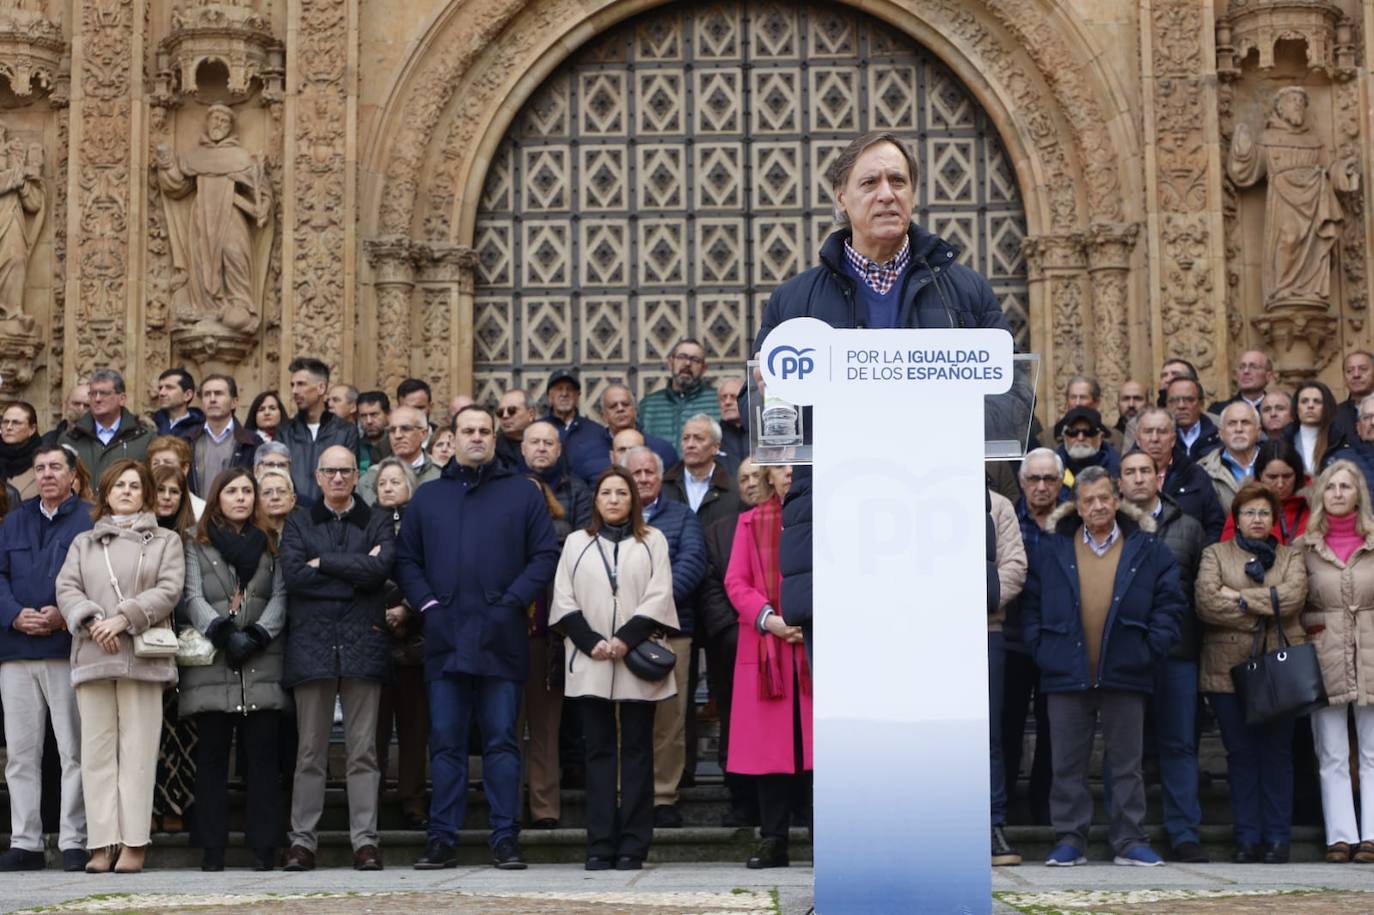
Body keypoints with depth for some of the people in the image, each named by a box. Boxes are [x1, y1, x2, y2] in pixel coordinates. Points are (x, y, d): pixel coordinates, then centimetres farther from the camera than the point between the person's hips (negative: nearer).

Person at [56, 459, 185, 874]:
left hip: (143, 656, -2)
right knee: (97, 750, -3)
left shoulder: (166, 541, 15)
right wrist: (92, 622, -10)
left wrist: (124, 618, -11)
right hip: (92, 657, 2)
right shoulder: (83, 543, 21)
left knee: (138, 749, -7)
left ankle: (134, 843, -7)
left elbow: (169, 590, 1)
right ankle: (103, 843, -4)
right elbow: (67, 589, 9)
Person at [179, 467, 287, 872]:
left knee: (261, 755, -3)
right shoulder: (197, 545, 12)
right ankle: (212, 848, 2)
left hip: (262, 667, 1)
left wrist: (256, 635, -9)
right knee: (211, 756, -1)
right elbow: (192, 597, 1)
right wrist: (223, 633, -13)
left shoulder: (269, 545, 17)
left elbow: (279, 597, 7)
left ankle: (264, 846, -1)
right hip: (211, 667, -1)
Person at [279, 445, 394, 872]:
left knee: (363, 750, 1)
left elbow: (381, 567, -8)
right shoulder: (298, 523, 14)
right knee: (310, 750, 2)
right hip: (311, 645, 0)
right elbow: (293, 574, -4)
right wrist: (357, 571, -7)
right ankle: (302, 841, 7)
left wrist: (322, 562, -6)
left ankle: (365, 841, 3)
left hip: (362, 644, 0)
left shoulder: (377, 523, 12)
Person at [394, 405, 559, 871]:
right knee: (445, 742, 4)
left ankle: (505, 839, 4)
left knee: (502, 741, 0)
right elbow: (406, 559, 12)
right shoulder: (427, 496, 15)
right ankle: (442, 839, 8)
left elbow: (545, 554, 2)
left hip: (501, 638, -2)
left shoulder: (522, 493, 8)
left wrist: (513, 601, -8)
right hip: (445, 638, 2)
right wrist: (426, 602, -3)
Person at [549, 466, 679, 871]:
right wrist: (591, 641, -8)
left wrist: (626, 639, -12)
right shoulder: (576, 543, 13)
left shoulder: (653, 541, 9)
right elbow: (563, 600, 6)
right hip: (589, 663, 1)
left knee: (636, 751, 0)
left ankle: (633, 845, 1)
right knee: (599, 751, 1)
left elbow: (659, 596, -1)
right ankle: (600, 845, 1)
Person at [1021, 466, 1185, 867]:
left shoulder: (1147, 550, 4)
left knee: (1127, 765, 6)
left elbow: (1169, 603, 4)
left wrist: (1150, 649, -5)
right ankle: (1069, 840, 11)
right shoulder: (1051, 550, 6)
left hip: (1126, 675, 0)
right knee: (1068, 765, 4)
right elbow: (1030, 604, 9)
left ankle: (1130, 841, 12)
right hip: (1066, 675, 1)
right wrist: (1040, 650, -1)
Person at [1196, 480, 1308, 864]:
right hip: (1229, 668, 0)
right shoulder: (1215, 554, 10)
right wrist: (1265, 612, -8)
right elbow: (1207, 601, -8)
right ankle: (1247, 838, 9)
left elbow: (1293, 596, -9)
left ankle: (1277, 838, 8)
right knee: (1240, 754, 3)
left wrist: (1240, 598, -10)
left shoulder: (1291, 556, 12)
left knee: (1277, 754, 2)